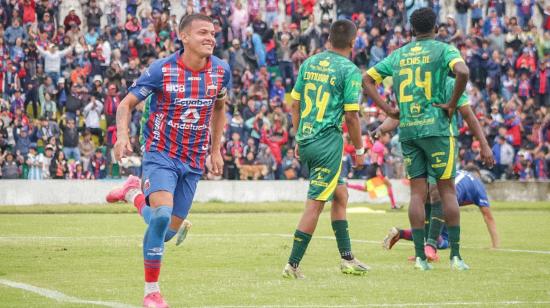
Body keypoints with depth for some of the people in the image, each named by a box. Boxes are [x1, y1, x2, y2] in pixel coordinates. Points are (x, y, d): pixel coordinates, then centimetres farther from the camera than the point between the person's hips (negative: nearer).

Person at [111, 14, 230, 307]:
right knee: (162, 215, -27)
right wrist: (122, 135, -27)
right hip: (161, 154, -5)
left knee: (171, 228, 9)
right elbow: (126, 104, -8)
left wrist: (216, 150, 15)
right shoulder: (161, 70, -16)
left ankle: (136, 194, 40)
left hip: (194, 161, 5)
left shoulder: (221, 71, -3)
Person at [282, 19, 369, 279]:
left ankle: (347, 258, 23)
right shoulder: (350, 70, -9)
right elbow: (351, 115, -11)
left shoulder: (309, 63, 9)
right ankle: (293, 265, -3)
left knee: (340, 195, 19)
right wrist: (359, 149, 1)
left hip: (306, 140, 7)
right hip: (328, 142, -7)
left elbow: (295, 104, 12)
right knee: (315, 204, -3)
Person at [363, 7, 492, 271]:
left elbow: (367, 79, 14)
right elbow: (463, 72, -21)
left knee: (417, 192, 6)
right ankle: (455, 255, 0)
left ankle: (420, 256, 1)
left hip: (406, 130, 4)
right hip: (435, 128, -4)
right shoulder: (443, 50, -2)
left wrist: (388, 109, 11)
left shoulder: (398, 55, 13)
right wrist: (451, 104, -11)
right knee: (447, 190, 2)